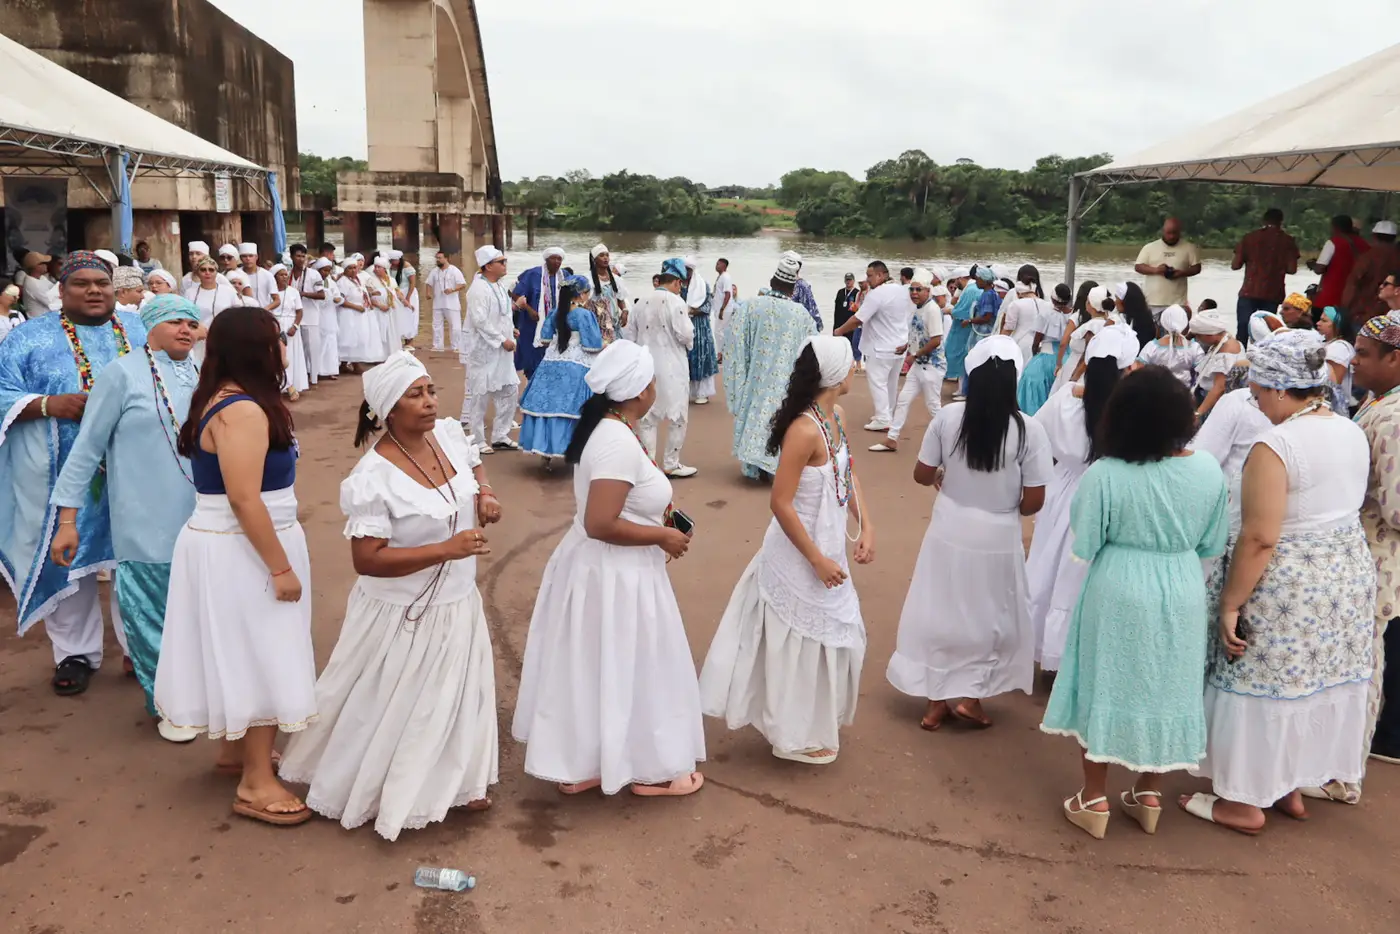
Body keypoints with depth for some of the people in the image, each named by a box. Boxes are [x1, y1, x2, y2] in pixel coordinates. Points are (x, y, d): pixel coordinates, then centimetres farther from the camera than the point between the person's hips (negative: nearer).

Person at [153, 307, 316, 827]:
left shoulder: (225, 400, 10)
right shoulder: (242, 411, -23)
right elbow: (244, 498, -27)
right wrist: (280, 567, -23)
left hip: (234, 547, 10)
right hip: (242, 551, -10)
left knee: (248, 654, 20)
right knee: (258, 657, -2)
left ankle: (237, 750, 35)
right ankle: (256, 784, 8)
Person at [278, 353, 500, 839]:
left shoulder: (450, 433, -7)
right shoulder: (374, 478, -27)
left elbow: (474, 468, 15)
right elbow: (367, 559, -28)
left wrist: (485, 493, -8)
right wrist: (446, 549, -32)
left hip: (458, 603, 7)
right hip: (404, 615, -7)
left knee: (455, 696, 23)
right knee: (391, 709, 12)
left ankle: (454, 780, 45)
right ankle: (370, 790, 37)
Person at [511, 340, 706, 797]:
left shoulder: (606, 428, 5)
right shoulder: (620, 442, -26)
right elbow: (601, 524, -29)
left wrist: (654, 510, 11)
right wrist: (661, 536, -18)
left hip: (601, 567, 10)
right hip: (613, 575, -10)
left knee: (592, 668, 18)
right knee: (620, 671, 7)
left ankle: (578, 764, 31)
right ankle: (647, 768, 25)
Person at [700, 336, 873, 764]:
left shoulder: (836, 415, 1)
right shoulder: (805, 430, -27)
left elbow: (848, 473, 13)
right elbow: (780, 503, -26)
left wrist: (866, 526, 2)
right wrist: (817, 560, -20)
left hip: (828, 547, 9)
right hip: (801, 555, -9)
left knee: (834, 634, 21)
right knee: (802, 641, 8)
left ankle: (817, 721, 42)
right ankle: (797, 736, 28)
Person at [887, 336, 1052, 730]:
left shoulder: (948, 417, -12)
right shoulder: (1028, 430, -17)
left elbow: (922, 475, -2)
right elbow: (1033, 501, -13)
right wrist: (1009, 507, 9)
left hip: (949, 530, 2)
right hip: (998, 538, -2)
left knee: (941, 613, 17)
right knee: (989, 618, 20)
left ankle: (937, 700, 27)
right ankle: (968, 696, 24)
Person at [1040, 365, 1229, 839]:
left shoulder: (1103, 475, -21)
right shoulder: (1207, 470, -9)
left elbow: (1084, 544, -13)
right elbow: (1211, 545, 1)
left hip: (1118, 593, -3)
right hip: (1182, 593, 3)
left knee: (1105, 688, 12)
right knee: (1163, 689, 18)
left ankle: (1094, 800, 22)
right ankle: (1148, 796, 32)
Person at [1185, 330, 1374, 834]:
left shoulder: (1275, 446, -22)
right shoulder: (1353, 432, 3)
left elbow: (1259, 538, -24)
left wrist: (1229, 604, -18)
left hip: (1287, 585, -8)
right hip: (1349, 570, 8)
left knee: (1265, 686, 6)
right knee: (1315, 684, 19)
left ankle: (1245, 801, 19)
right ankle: (1291, 787, 35)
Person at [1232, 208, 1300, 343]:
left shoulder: (1249, 237, 3)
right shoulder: (1288, 241, 3)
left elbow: (1235, 265, 0)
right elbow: (1292, 269, -3)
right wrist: (1278, 267, 17)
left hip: (1249, 292, -1)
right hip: (1273, 294, 1)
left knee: (1242, 332, 1)